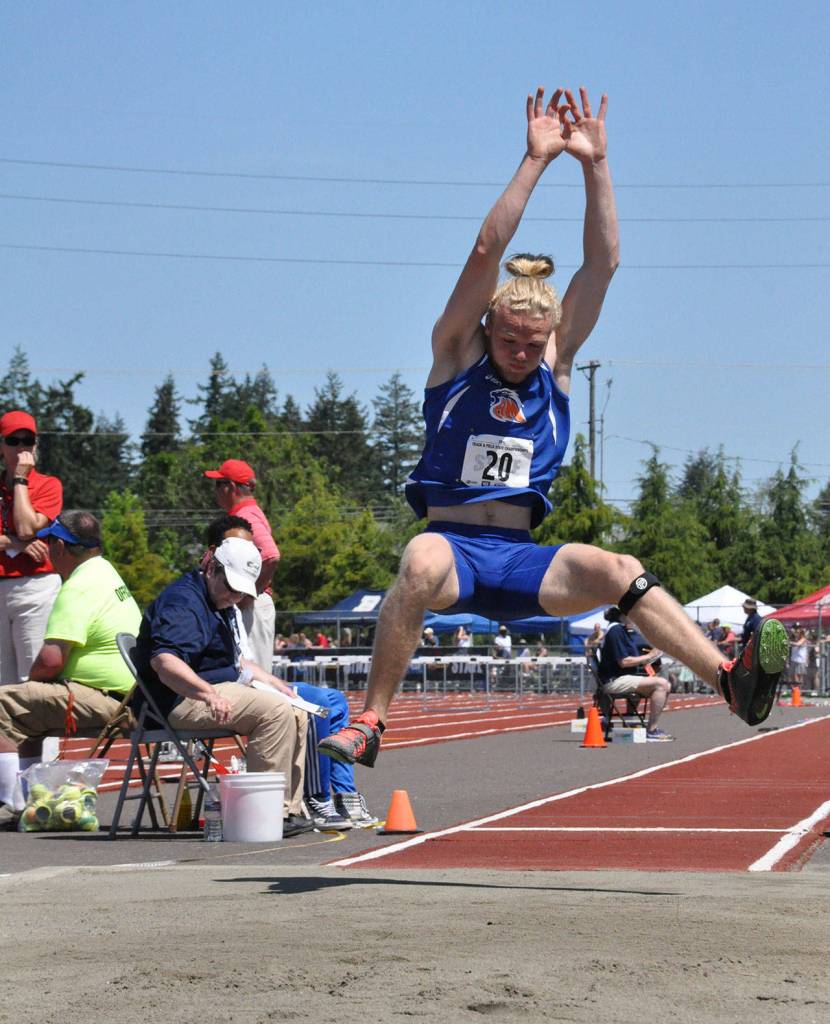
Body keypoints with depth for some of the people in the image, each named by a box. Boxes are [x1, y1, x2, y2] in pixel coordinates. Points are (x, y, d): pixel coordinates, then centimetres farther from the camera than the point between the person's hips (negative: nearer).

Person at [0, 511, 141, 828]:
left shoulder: (78, 590, -17)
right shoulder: (105, 571, 16)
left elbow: (51, 660, -24)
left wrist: (32, 677, -2)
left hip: (103, 702, -11)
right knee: (26, 710, 24)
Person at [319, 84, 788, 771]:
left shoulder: (557, 361, 11)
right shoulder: (457, 353, 3)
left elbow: (603, 264, 3)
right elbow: (487, 253, -10)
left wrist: (595, 165, -5)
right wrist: (536, 161, -14)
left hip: (521, 559, 3)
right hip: (453, 541, -3)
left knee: (615, 570, -26)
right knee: (423, 563, -39)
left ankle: (732, 681, -37)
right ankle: (369, 721, -36)